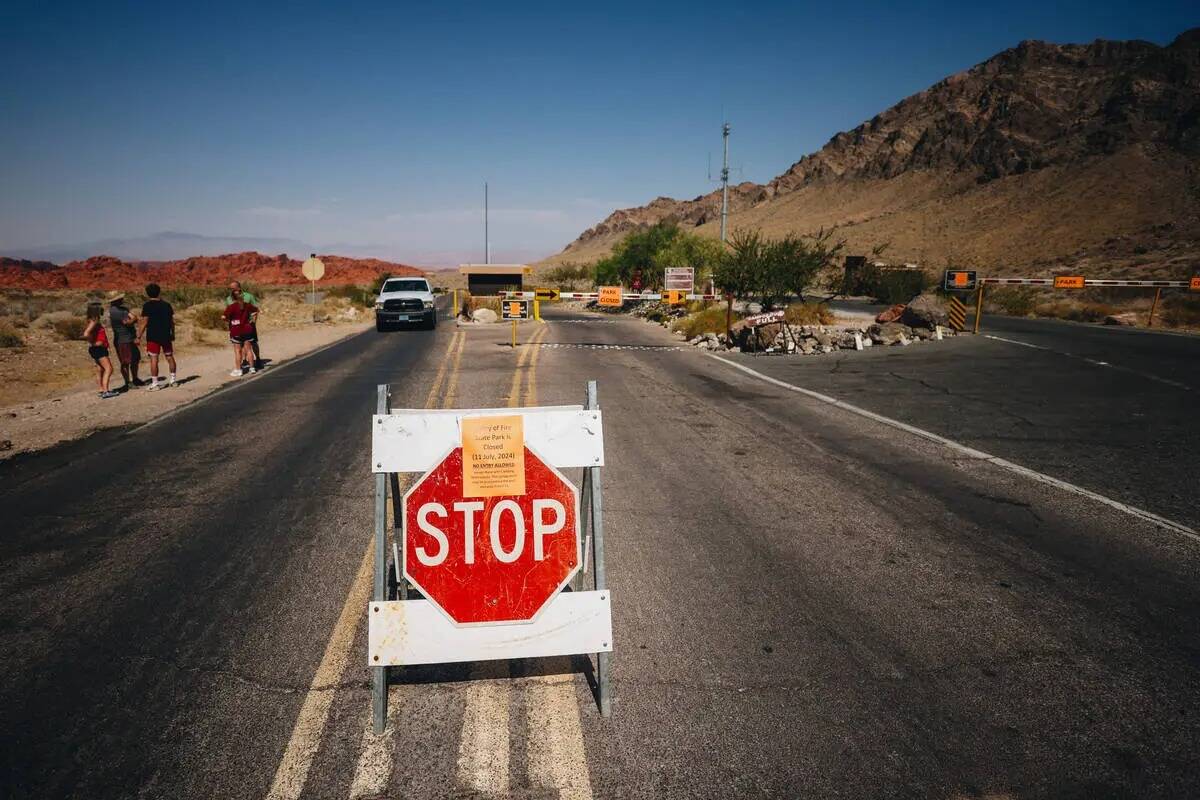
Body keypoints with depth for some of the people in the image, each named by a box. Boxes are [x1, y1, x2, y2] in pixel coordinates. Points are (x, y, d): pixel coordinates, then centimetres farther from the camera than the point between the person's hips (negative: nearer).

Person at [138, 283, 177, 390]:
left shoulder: (148, 305, -7)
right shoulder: (166, 305, 6)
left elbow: (144, 322, -12)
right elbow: (172, 321, 9)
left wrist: (139, 336, -7)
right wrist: (173, 335, 20)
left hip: (153, 337, -5)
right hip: (166, 336, 5)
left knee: (154, 359, -3)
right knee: (169, 357, 15)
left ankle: (154, 384, -3)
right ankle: (172, 380, 24)